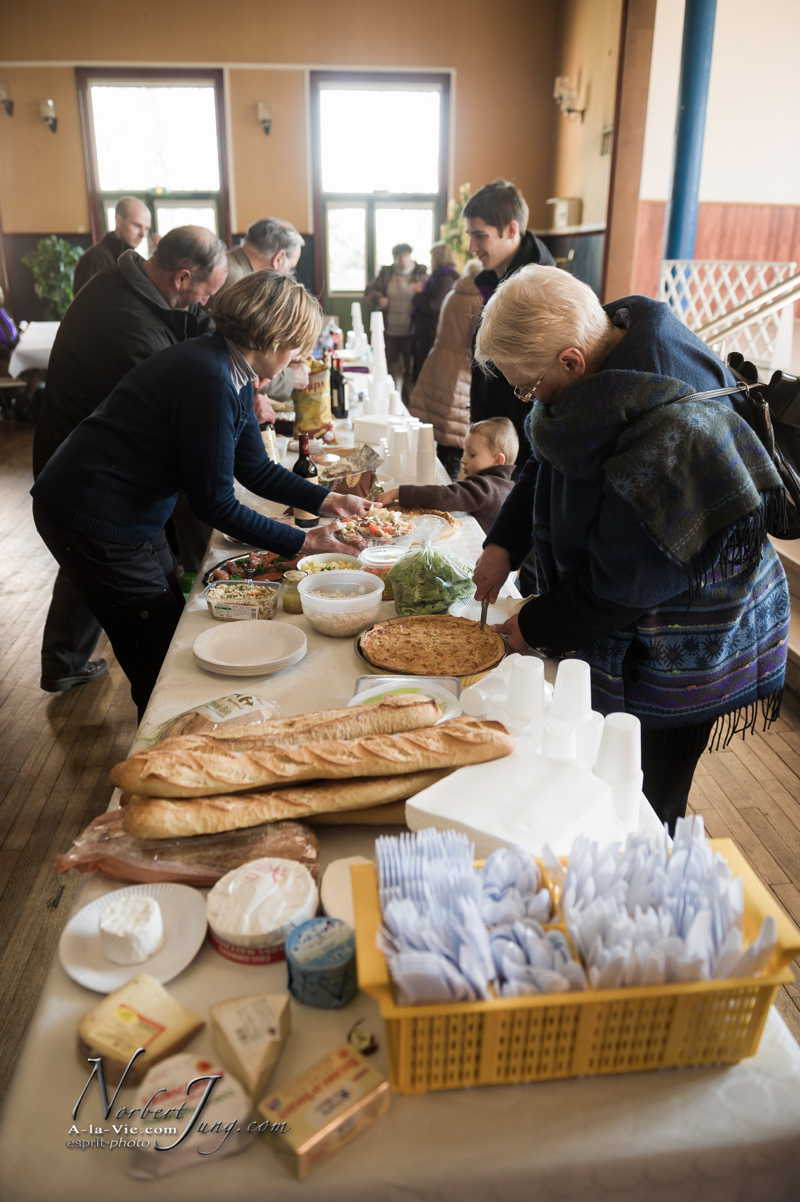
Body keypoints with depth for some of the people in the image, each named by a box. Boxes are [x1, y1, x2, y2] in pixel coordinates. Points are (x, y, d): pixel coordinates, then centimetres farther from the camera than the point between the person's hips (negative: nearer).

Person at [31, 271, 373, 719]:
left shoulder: (233, 374, 3)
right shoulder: (210, 380, -28)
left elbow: (256, 470, 10)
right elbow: (215, 504, -24)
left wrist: (330, 501, 2)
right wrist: (301, 542, -17)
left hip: (132, 514, 10)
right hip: (93, 519, -10)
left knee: (171, 627, 20)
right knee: (157, 652, 5)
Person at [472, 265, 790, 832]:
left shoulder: (669, 445, -35)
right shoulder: (613, 355, -8)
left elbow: (620, 592, -25)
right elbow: (546, 465, 8)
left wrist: (535, 627, -11)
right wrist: (504, 543, -2)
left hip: (672, 663, -8)